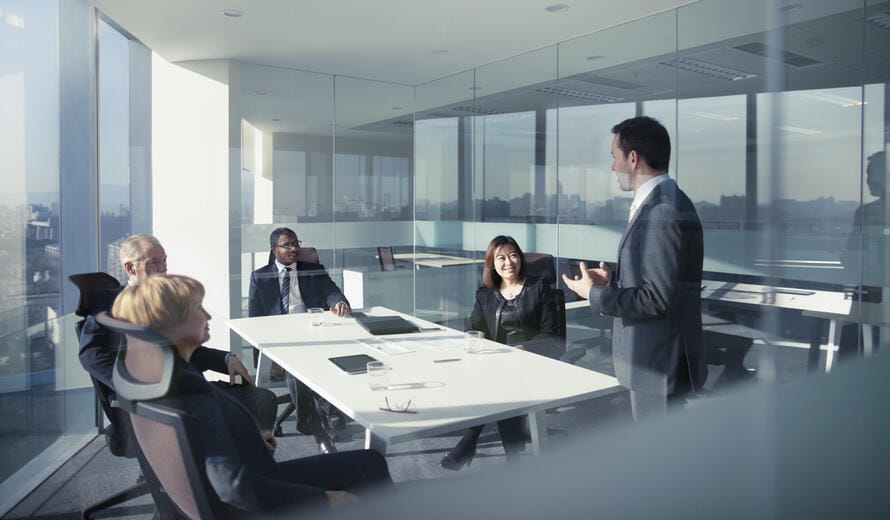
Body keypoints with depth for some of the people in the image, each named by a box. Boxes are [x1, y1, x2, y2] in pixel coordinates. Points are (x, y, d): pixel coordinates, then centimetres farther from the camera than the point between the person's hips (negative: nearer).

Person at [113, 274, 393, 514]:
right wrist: (324, 500, -28)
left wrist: (251, 436, 15)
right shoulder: (190, 392, -32)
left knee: (369, 461, 13)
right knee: (369, 466, 3)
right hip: (253, 507, -9)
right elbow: (234, 486, -36)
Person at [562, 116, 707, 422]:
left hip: (659, 364, -10)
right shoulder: (659, 204, 11)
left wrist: (595, 294, -15)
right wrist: (612, 281, 8)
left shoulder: (663, 212, -22)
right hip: (653, 359, 10)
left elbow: (658, 298, -25)